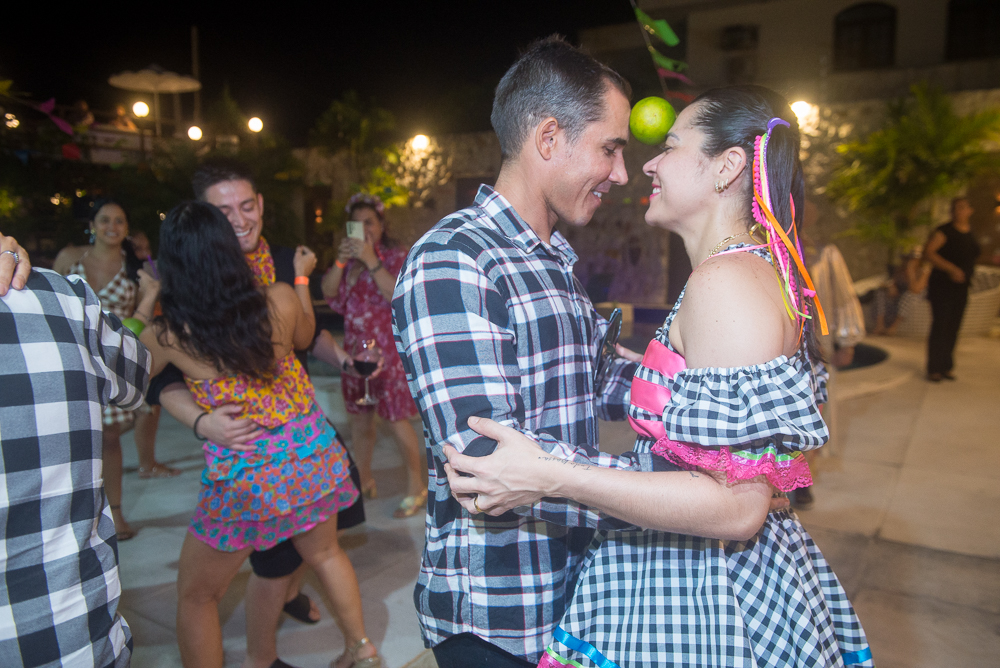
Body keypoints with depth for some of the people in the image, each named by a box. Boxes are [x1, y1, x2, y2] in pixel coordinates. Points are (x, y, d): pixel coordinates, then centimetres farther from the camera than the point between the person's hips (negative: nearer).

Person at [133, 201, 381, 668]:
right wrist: (302, 277, 24)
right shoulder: (281, 300, -11)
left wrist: (145, 305, 17)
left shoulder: (165, 335, -15)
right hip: (312, 455, 4)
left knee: (196, 596, 20)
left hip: (243, 478, -3)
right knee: (324, 552, 29)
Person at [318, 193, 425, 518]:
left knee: (396, 419, -6)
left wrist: (371, 262, -22)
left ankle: (416, 486, 8)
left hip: (389, 348, -6)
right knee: (359, 417, 13)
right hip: (355, 347, 6)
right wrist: (341, 261, -13)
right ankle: (364, 478, 30)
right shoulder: (349, 258, 13)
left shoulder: (396, 256, -4)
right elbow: (328, 292, 1)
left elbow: (398, 296, -20)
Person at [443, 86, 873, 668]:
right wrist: (643, 372, 24)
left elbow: (737, 505, -28)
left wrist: (551, 477, -29)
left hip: (700, 608, -9)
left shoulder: (727, 279, -24)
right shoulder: (769, 272, 7)